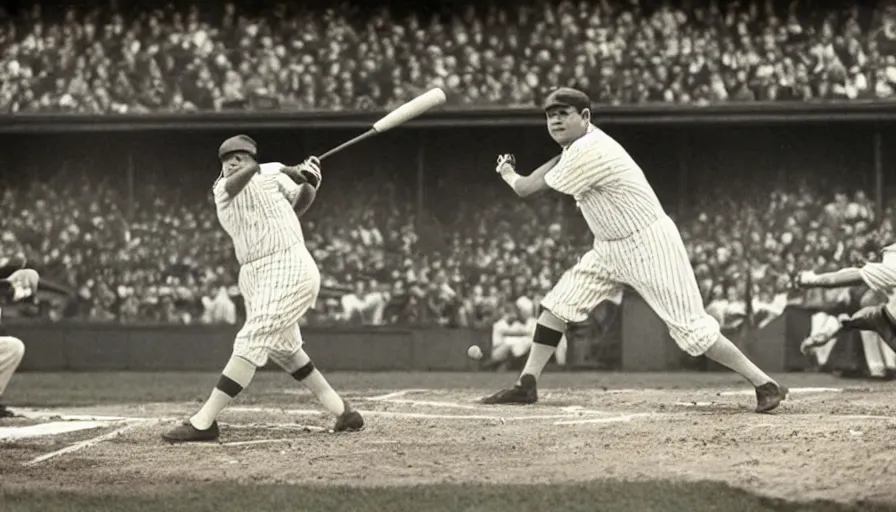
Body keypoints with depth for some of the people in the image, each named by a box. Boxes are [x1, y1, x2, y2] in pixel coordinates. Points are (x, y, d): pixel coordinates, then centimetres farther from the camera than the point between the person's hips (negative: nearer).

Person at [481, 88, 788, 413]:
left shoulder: (587, 152, -24)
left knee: (691, 328, -12)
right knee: (559, 302, 3)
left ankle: (764, 384, -5)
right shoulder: (583, 141, 4)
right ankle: (526, 386, 7)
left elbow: (526, 189, -15)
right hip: (611, 249, 10)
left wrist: (507, 172, 7)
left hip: (650, 248, -10)